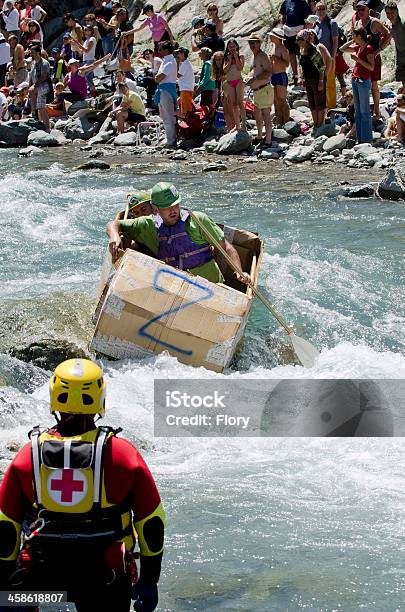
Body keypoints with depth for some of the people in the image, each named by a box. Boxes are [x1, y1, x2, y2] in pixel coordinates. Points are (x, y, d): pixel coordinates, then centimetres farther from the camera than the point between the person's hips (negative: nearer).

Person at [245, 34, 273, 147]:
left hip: (264, 90, -10)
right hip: (256, 91, 10)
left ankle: (268, 141, -6)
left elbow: (268, 73, -23)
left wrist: (255, 78, -27)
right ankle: (259, 137, 34)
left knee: (266, 116, -8)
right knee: (257, 115, 20)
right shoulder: (254, 56, 16)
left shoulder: (263, 57, -14)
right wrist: (248, 78, 7)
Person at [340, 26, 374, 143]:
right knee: (357, 110, 10)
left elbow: (371, 67, -16)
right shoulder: (357, 47, 12)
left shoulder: (368, 48, -11)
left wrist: (357, 59, -18)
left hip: (364, 81, -9)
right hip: (355, 80, 9)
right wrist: (353, 41, 12)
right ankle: (359, 137, 14)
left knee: (364, 110, -5)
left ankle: (366, 138, -1)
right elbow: (342, 49, 23)